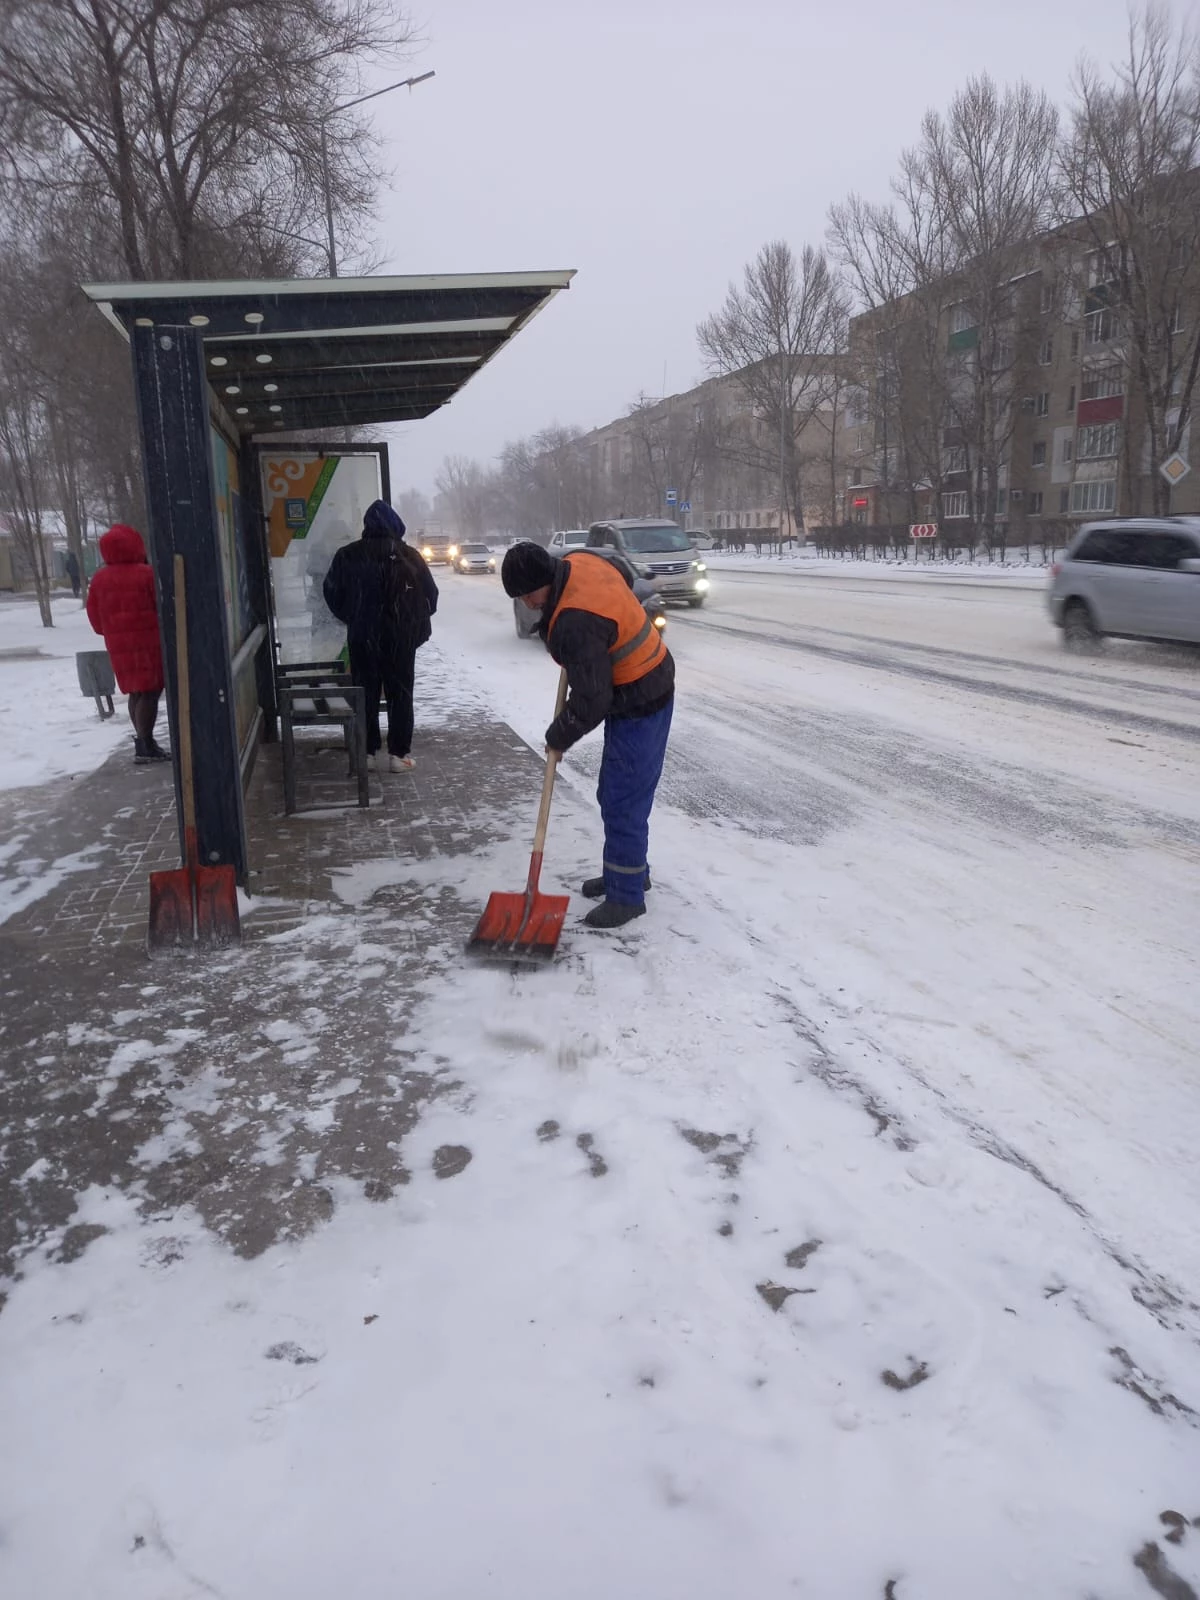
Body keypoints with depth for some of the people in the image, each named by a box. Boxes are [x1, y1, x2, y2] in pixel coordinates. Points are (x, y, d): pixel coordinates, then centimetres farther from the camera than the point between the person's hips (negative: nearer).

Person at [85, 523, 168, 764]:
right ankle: (145, 747, -9)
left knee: (135, 692, 15)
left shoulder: (99, 579, 5)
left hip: (118, 644, 6)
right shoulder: (147, 574, -11)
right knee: (149, 692, -5)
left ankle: (143, 740, 19)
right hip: (148, 640, -6)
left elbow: (94, 614, 11)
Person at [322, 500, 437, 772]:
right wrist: (417, 623, 16)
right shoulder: (408, 555, -5)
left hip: (362, 637, 1)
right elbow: (430, 594, -1)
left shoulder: (347, 555, -2)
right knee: (400, 695, 6)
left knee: (366, 694, 11)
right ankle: (399, 754, 6)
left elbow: (331, 593, 5)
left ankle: (367, 752, 13)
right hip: (401, 637, -1)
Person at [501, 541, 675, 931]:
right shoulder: (580, 561, -3)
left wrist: (558, 736, -8)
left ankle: (626, 895, 6)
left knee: (623, 802, -5)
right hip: (647, 687, 11)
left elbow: (590, 703, -27)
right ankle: (629, 871, 34)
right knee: (615, 794, 20)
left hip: (638, 706, -11)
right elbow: (626, 582, 21)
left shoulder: (577, 623, -32)